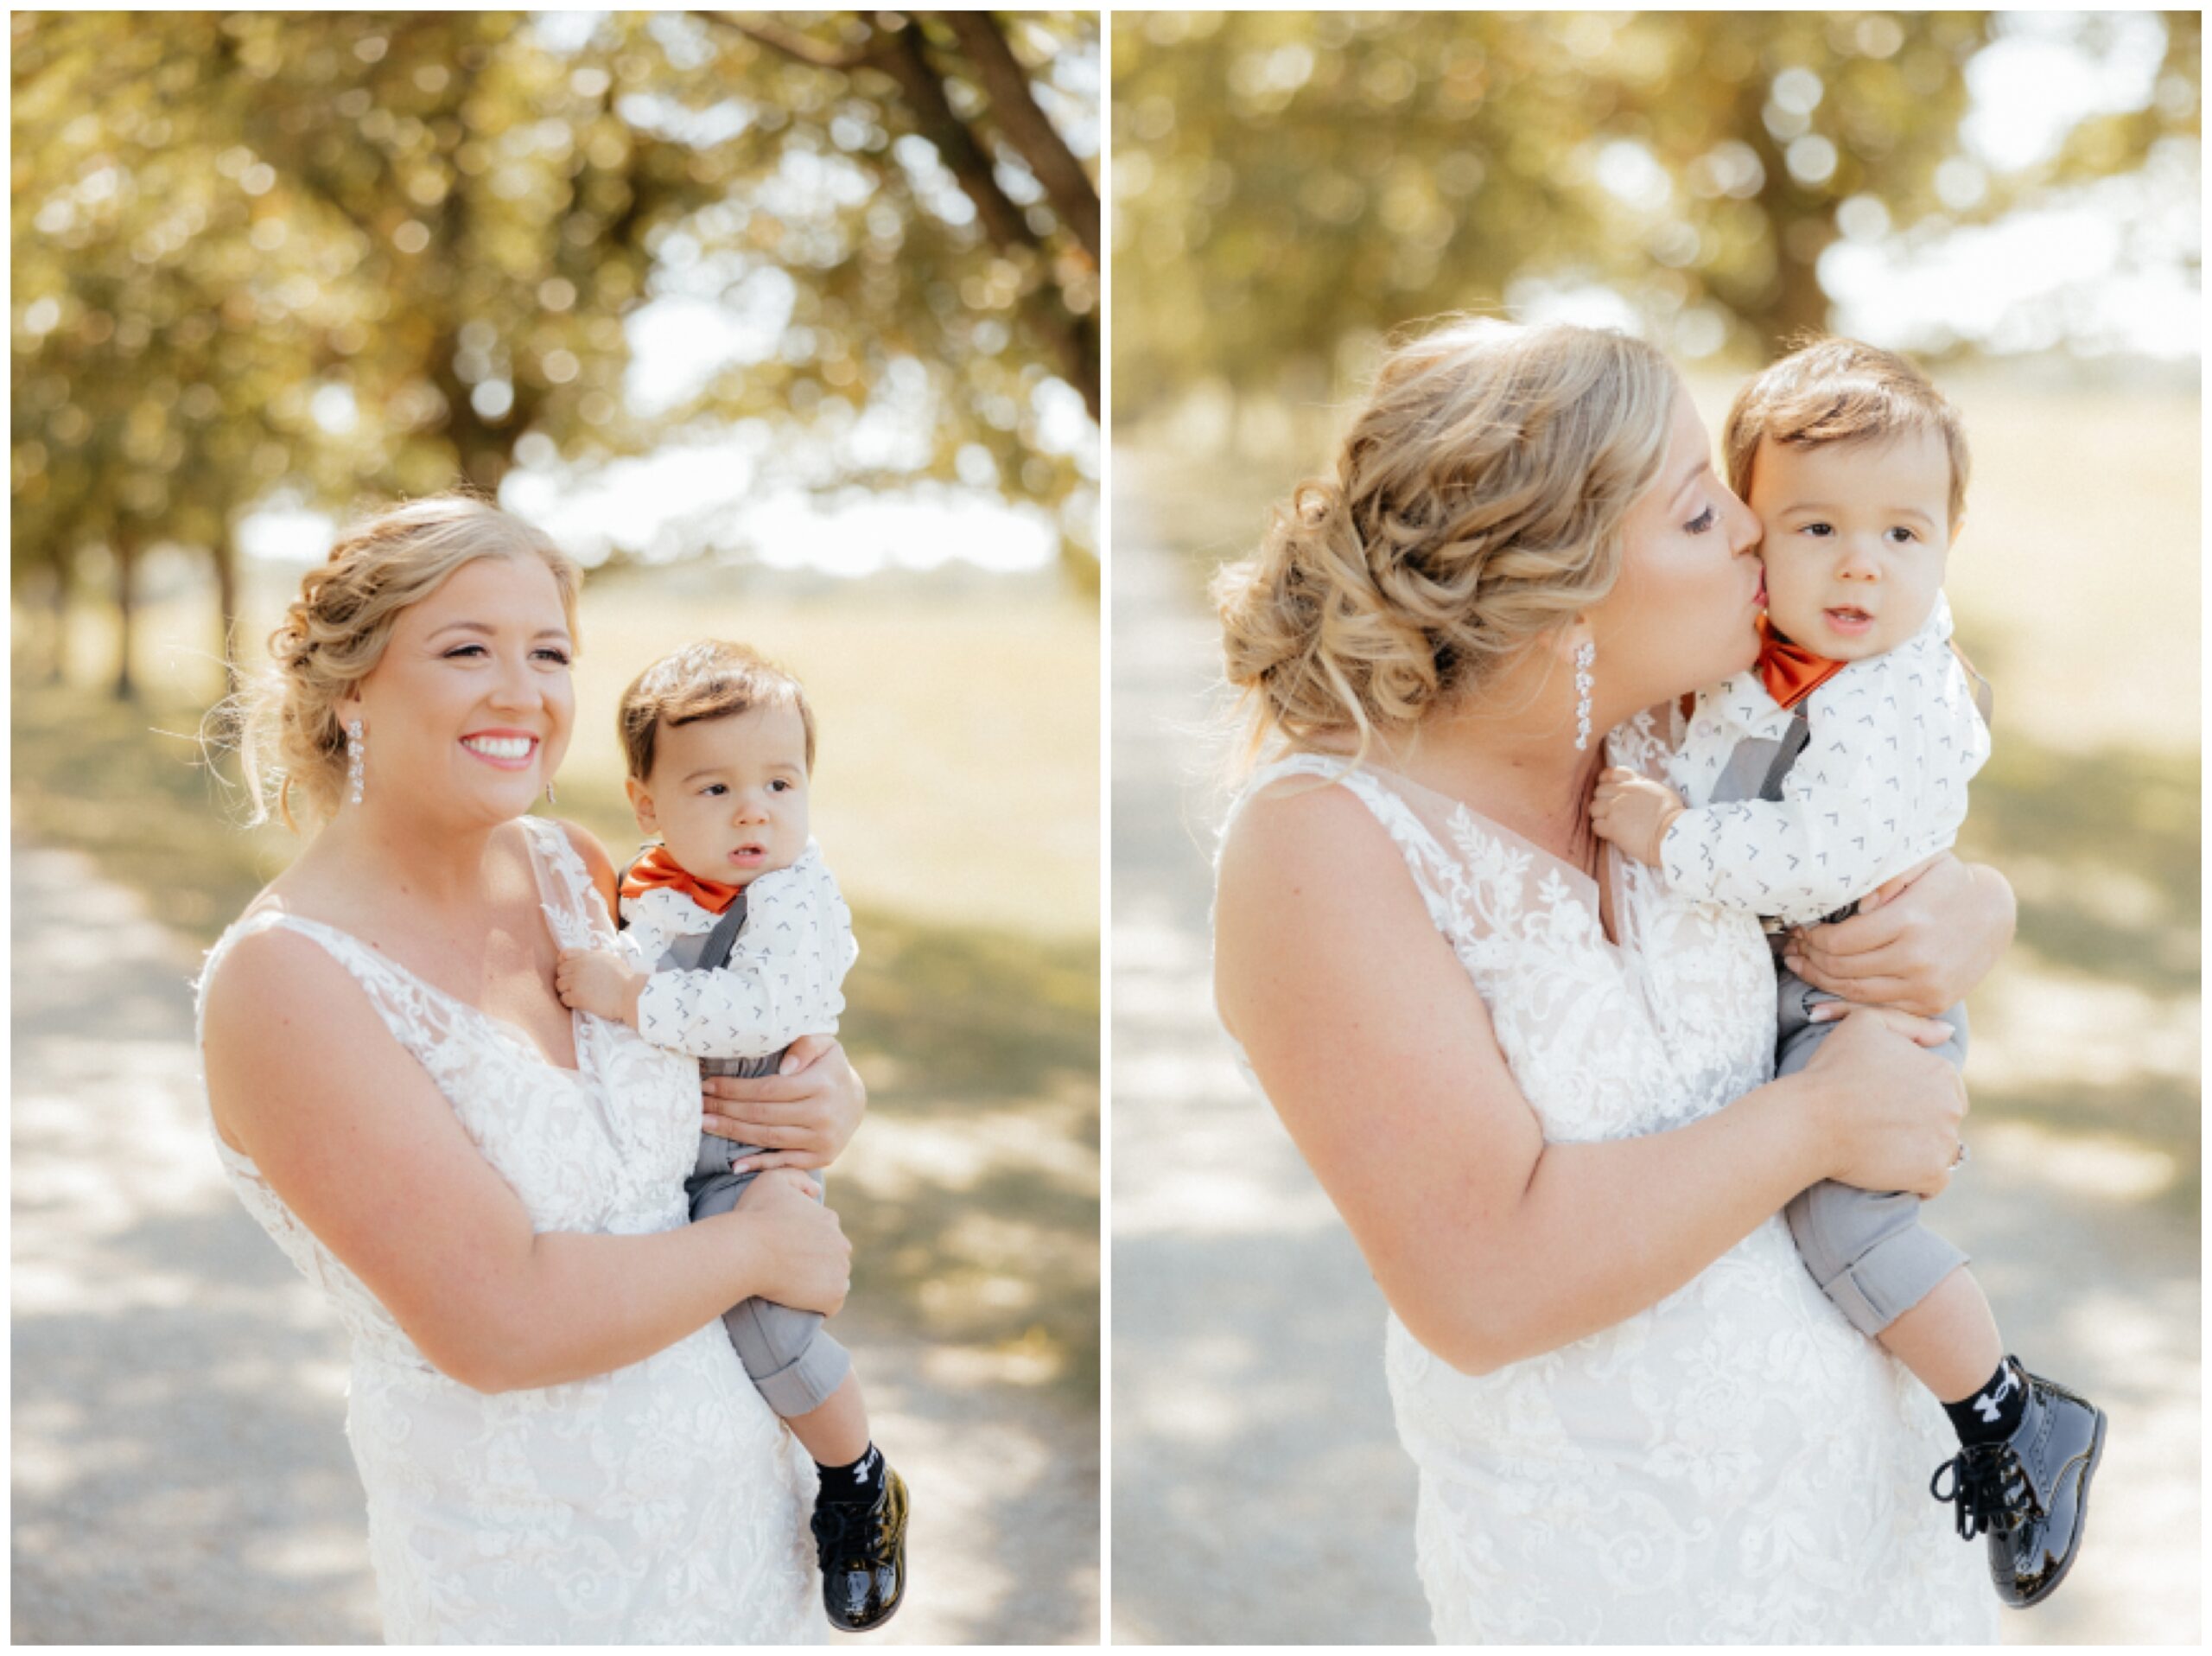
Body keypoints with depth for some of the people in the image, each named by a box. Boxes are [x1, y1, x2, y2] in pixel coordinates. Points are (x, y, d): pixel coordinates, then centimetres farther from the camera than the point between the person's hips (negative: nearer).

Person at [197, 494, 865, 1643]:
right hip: (524, 1550, -6)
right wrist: (758, 1247, -14)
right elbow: (498, 1320, -26)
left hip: (735, 1458, 6)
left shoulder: (574, 870, -2)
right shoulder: (283, 977, -20)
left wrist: (829, 1101, -9)